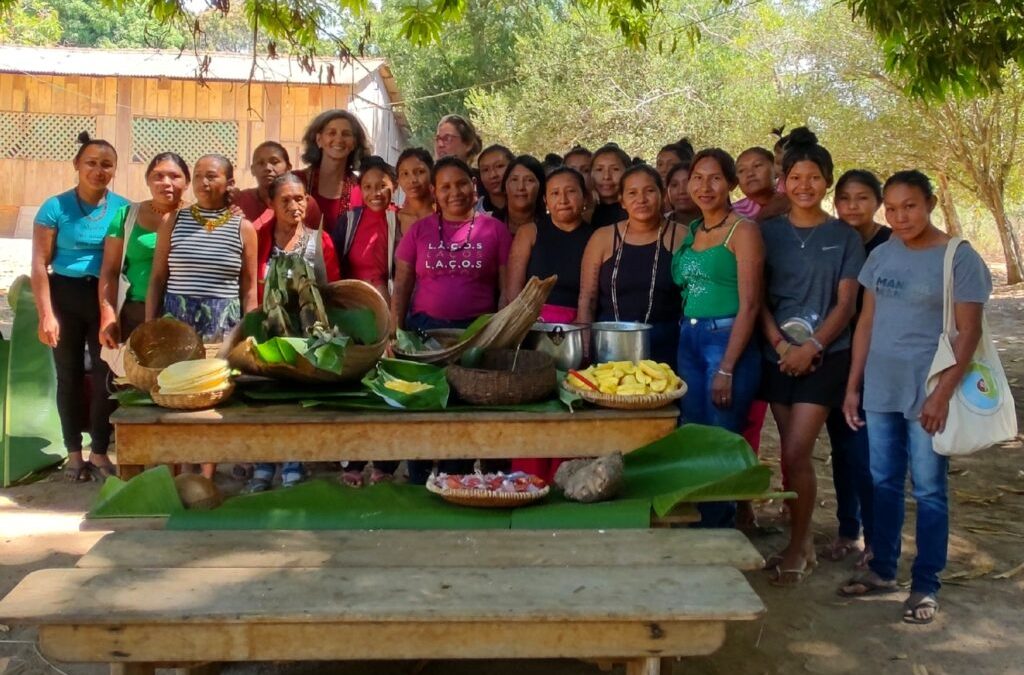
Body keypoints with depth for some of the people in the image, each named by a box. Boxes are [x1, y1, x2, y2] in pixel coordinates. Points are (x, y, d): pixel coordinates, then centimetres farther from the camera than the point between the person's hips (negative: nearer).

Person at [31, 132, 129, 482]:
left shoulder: (123, 208, -1)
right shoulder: (55, 207, -6)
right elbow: (39, 265, -5)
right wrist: (46, 314, -12)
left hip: (106, 298, 1)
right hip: (66, 296, -1)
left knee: (107, 375, 2)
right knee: (70, 375, 7)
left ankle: (100, 452, 15)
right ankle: (74, 453, 18)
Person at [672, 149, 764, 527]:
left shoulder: (743, 231, -6)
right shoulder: (690, 231, 14)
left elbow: (749, 304, -12)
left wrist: (726, 369, -18)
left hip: (728, 342, -7)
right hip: (688, 342, 7)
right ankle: (695, 531, 23)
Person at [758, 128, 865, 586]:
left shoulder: (844, 238, 2)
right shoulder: (768, 232, 7)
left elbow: (846, 304, -2)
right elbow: (757, 296, 3)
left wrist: (811, 347, -13)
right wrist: (780, 344, -10)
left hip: (824, 356, -2)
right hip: (779, 354, 3)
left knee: (795, 454, -9)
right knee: (793, 454, 7)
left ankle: (796, 550, 6)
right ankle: (803, 543, 20)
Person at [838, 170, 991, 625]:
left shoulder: (959, 258, -8)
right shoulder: (881, 255, 7)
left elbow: (969, 332, -10)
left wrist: (943, 393, -18)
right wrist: (853, 386, 8)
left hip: (928, 391, -5)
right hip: (880, 388, 5)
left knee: (928, 489, 2)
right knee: (883, 483, 13)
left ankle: (925, 586, 12)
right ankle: (883, 569, 26)